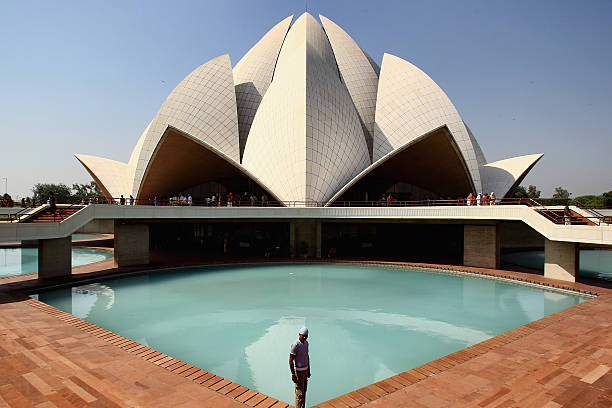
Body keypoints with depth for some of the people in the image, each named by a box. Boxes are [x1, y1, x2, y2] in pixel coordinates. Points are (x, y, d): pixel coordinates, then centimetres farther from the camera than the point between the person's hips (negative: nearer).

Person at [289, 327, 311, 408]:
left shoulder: (306, 343, 0)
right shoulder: (295, 345, -26)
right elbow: (291, 360, -21)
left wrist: (308, 370, 16)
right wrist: (293, 375, -20)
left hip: (305, 370, 8)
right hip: (298, 371, -8)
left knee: (304, 390, 18)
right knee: (300, 393, -1)